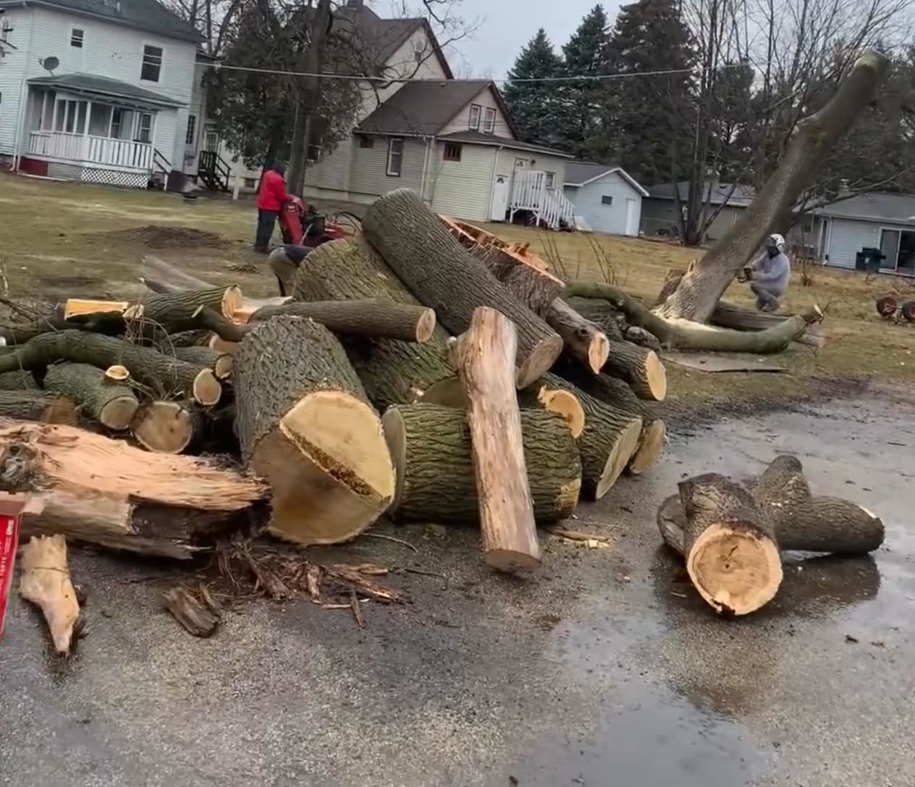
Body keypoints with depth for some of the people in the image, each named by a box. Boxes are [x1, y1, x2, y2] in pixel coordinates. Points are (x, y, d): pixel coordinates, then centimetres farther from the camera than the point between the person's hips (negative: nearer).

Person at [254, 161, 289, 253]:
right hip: (271, 206, -10)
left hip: (262, 204, 10)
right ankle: (262, 246, -3)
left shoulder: (267, 174, 10)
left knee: (262, 225, 15)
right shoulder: (278, 179, -20)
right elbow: (281, 195, -15)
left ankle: (258, 244, 20)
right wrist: (290, 198, 4)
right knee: (267, 227, -5)